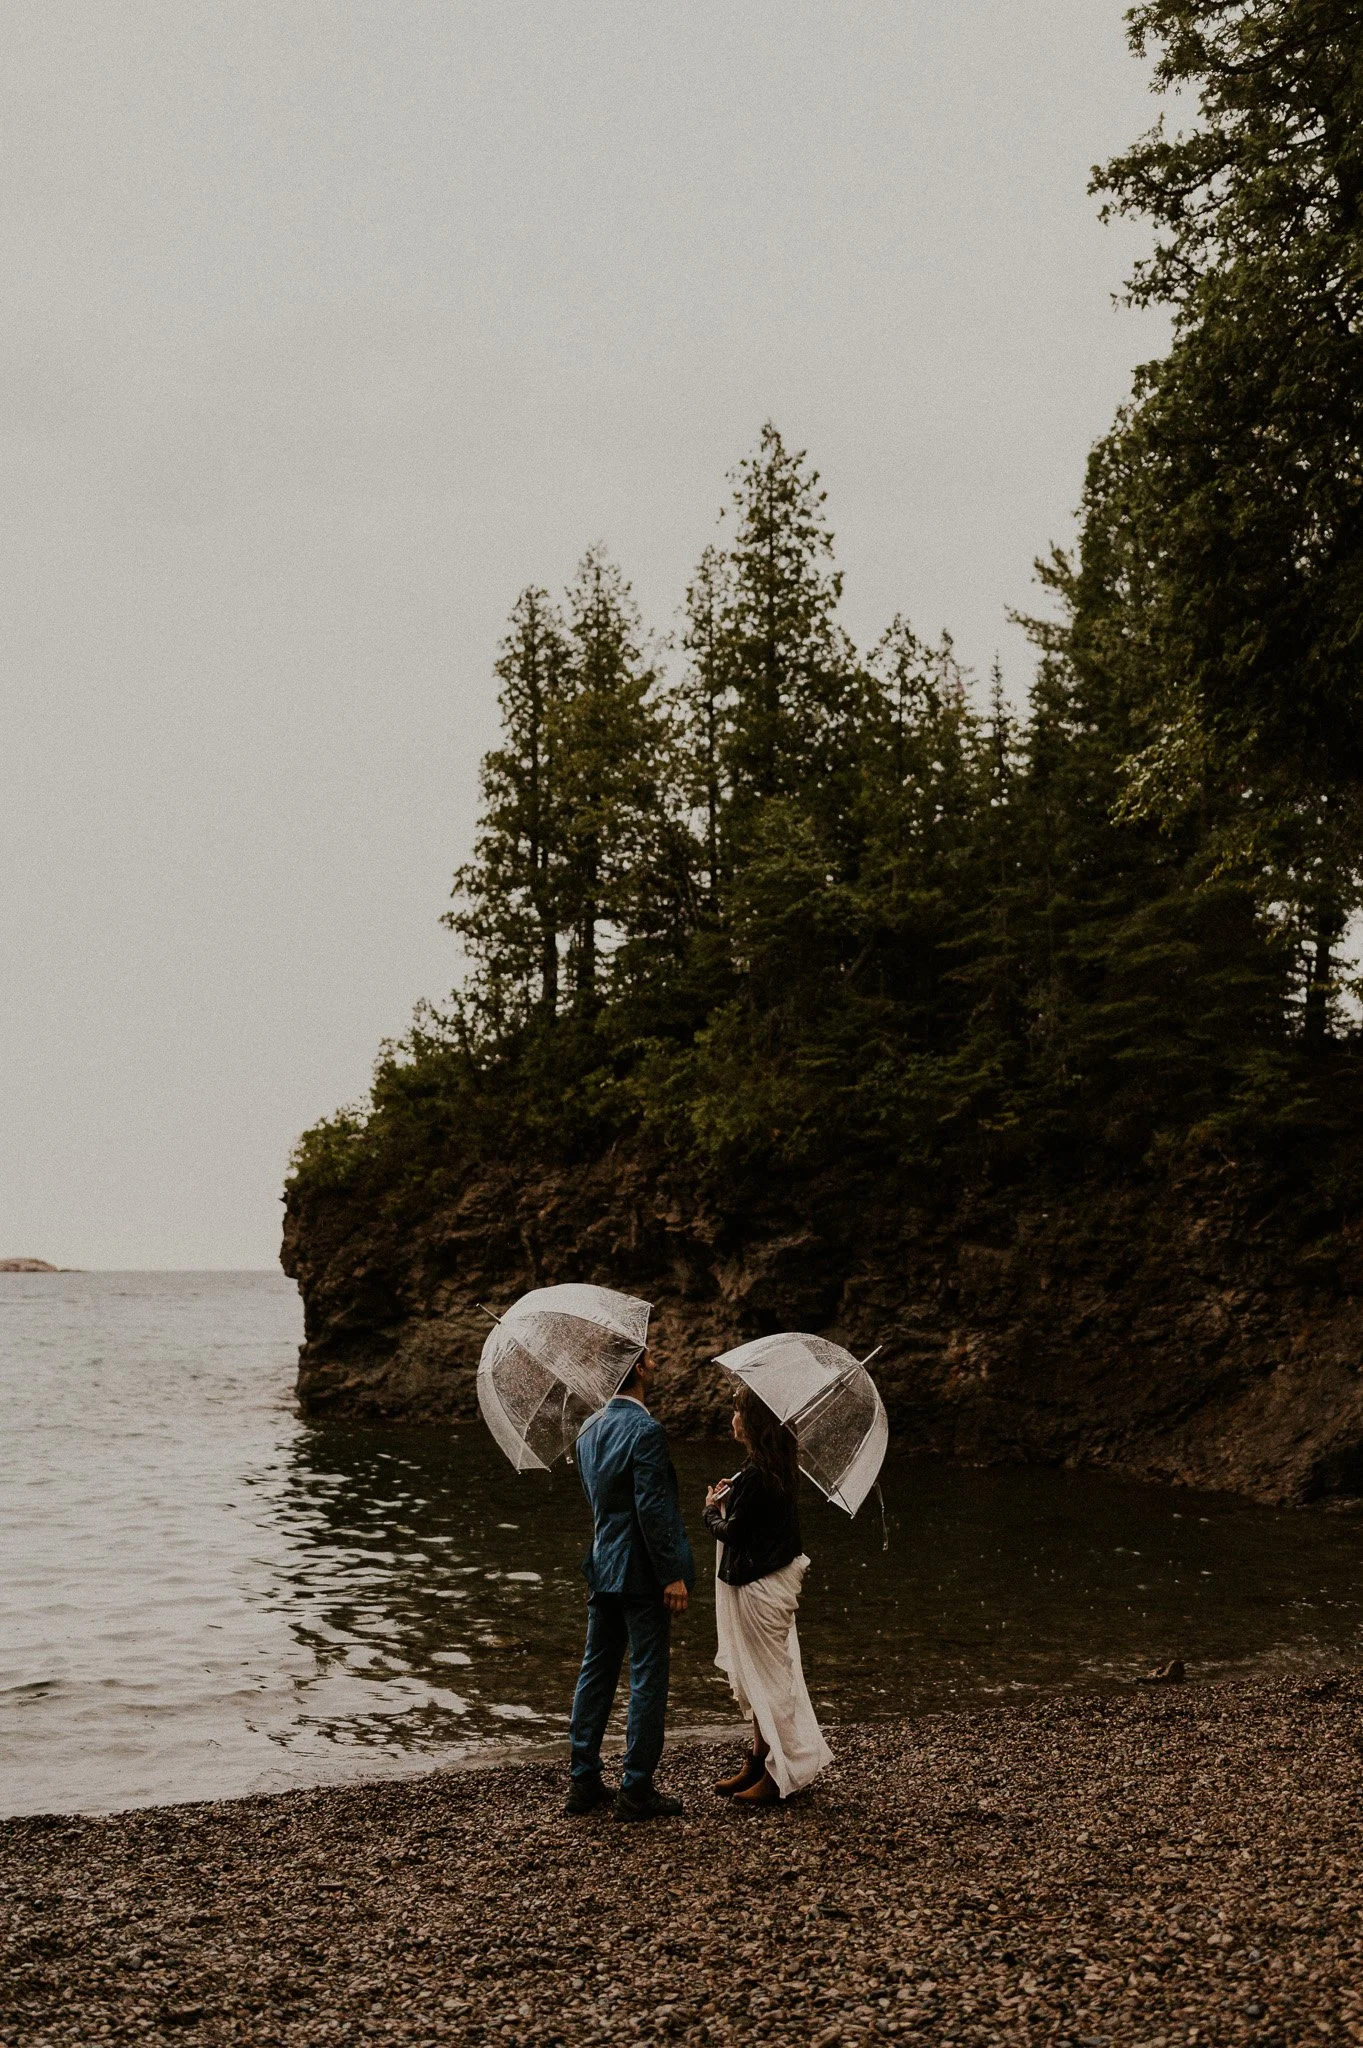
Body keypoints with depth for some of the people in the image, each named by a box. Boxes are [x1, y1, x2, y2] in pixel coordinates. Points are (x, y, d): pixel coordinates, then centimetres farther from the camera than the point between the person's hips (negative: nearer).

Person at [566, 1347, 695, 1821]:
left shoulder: (589, 1430, 8)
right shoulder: (645, 1431, -18)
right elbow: (651, 1510, -21)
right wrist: (672, 1577, -16)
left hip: (602, 1569, 8)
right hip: (642, 1574, -8)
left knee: (595, 1675, 13)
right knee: (648, 1681, 0)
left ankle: (584, 1782, 19)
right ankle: (637, 1791, 5)